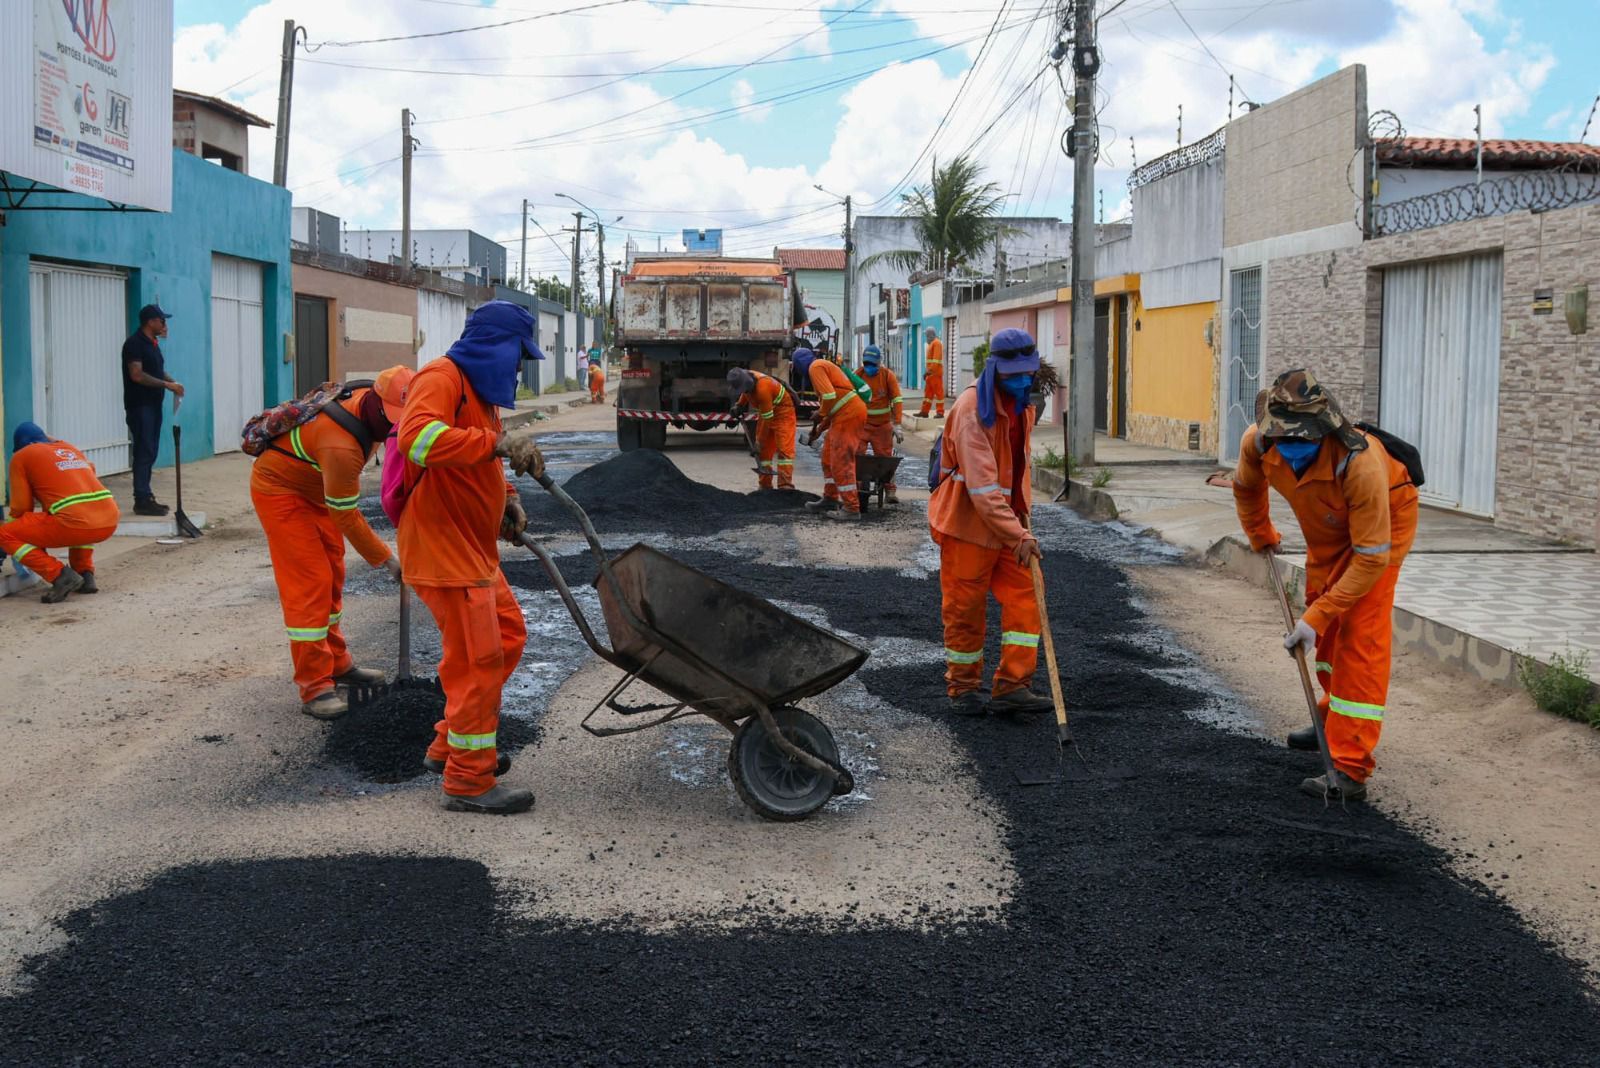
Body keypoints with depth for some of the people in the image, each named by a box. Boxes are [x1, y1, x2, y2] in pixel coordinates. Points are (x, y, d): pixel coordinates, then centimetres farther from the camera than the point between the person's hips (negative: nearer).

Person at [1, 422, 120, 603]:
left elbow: (21, 507, 9)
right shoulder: (70, 448, 28)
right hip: (110, 523, 6)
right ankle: (86, 575, 21)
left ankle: (60, 575, -6)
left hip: (77, 525, -6)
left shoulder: (21, 456, 11)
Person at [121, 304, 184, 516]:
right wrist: (167, 384, -20)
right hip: (139, 406, -9)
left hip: (152, 404, 9)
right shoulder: (134, 343, -13)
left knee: (150, 452, 10)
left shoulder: (153, 343, 15)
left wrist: (172, 382, 4)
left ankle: (146, 497, 15)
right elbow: (137, 375, -22)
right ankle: (141, 501, -8)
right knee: (143, 452, -9)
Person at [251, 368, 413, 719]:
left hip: (314, 488, 10)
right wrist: (386, 560, -20)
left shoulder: (368, 402, -12)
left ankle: (336, 665, 26)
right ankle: (315, 688, -10)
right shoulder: (341, 446, -37)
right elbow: (347, 518, -28)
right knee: (309, 583, -13)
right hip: (279, 490, -10)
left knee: (331, 577, 14)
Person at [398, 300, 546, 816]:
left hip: (474, 546, 11)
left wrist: (507, 499, 10)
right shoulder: (441, 378, -16)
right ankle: (469, 781, 3)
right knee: (478, 658, -7)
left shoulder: (479, 387, 18)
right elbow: (417, 438, -35)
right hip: (441, 545, -11)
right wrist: (498, 442, -37)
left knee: (508, 635, 20)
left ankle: (451, 743, 31)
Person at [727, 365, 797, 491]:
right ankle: (765, 486, 8)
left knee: (784, 449, -16)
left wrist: (760, 442, -22)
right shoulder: (746, 378, -10)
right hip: (766, 413, 9)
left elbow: (767, 419, -29)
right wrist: (739, 405, 0)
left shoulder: (762, 388, -34)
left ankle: (785, 486, -22)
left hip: (783, 412, -9)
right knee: (764, 450, 5)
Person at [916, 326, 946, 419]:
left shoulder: (937, 343, -9)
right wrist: (927, 372, 17)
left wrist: (929, 371, -21)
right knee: (928, 393, 9)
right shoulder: (932, 344, 21)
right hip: (931, 373, 10)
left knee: (938, 392, -6)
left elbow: (936, 359, -18)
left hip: (935, 373, -10)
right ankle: (924, 412, 11)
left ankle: (940, 413, -4)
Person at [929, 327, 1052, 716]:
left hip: (1007, 519, 7)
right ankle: (963, 687, 19)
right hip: (967, 522, -7)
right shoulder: (972, 410, -22)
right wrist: (1019, 536, -31)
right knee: (966, 607, 3)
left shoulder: (1021, 404, 5)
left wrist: (1022, 516, 14)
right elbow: (982, 487, -28)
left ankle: (1011, 685, 3)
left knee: (1024, 596, -1)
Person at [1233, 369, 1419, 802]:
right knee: (1326, 626, 18)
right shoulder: (1258, 442, -26)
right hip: (1328, 527, 6)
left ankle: (1350, 770, -17)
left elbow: (1371, 557, -36)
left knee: (1360, 636, -16)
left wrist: (1316, 617, -36)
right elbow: (1246, 487, 2)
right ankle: (1335, 721, 42)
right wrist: (1262, 536, 14)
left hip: (1384, 521, -6)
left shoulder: (1360, 465, -43)